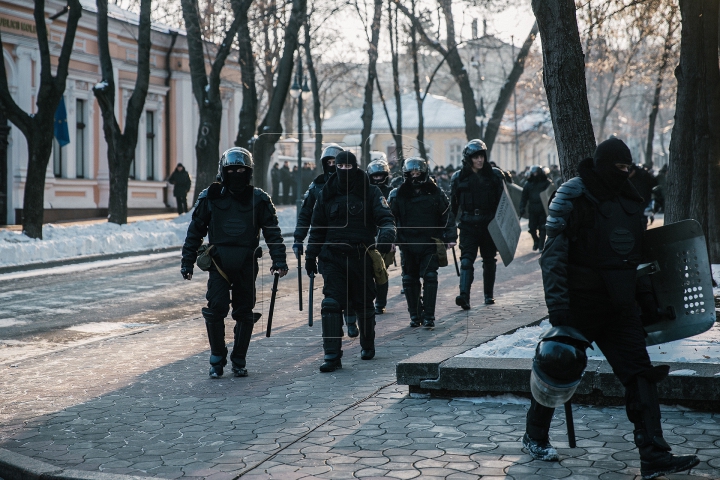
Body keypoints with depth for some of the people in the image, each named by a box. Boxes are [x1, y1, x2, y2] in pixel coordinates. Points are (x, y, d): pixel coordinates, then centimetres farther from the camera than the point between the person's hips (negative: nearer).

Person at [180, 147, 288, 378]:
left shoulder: (259, 199, 2)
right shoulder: (210, 198, 2)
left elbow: (272, 232, 3)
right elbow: (195, 232, 7)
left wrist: (279, 261, -7)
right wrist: (187, 263, 5)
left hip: (247, 265, 1)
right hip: (219, 264, -1)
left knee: (245, 314, 6)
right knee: (215, 310, -8)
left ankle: (239, 361, 20)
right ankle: (217, 359, 9)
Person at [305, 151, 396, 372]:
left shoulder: (370, 192, 0)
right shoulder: (326, 194, 8)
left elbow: (385, 218, -9)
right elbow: (317, 228, 14)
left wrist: (386, 235, -31)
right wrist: (311, 255, 10)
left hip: (362, 257, -1)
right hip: (334, 258, 1)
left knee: (364, 304, 12)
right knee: (331, 304, -11)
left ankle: (368, 346, 34)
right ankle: (332, 355, -11)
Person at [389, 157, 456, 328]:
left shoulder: (435, 193, 3)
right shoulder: (398, 194, 5)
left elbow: (447, 216, 6)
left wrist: (450, 237, -1)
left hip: (430, 244, -2)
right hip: (408, 244, 2)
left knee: (430, 278, -8)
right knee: (410, 280, 5)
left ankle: (428, 316, -4)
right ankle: (415, 315, 17)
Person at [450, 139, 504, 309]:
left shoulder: (495, 175, 2)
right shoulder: (458, 177, 2)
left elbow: (502, 200, 4)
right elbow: (453, 204, 7)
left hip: (489, 224, 1)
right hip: (468, 225, -1)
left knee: (489, 260, 10)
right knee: (467, 258, -13)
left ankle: (489, 295, 22)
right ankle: (464, 296, -22)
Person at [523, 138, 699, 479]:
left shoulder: (630, 201, 9)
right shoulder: (575, 200, -13)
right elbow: (553, 258, -16)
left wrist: (642, 294, 19)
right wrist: (558, 308, -21)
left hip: (619, 308, 6)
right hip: (580, 307, -6)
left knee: (640, 375, -4)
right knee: (558, 371, 8)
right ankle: (535, 436, 30)